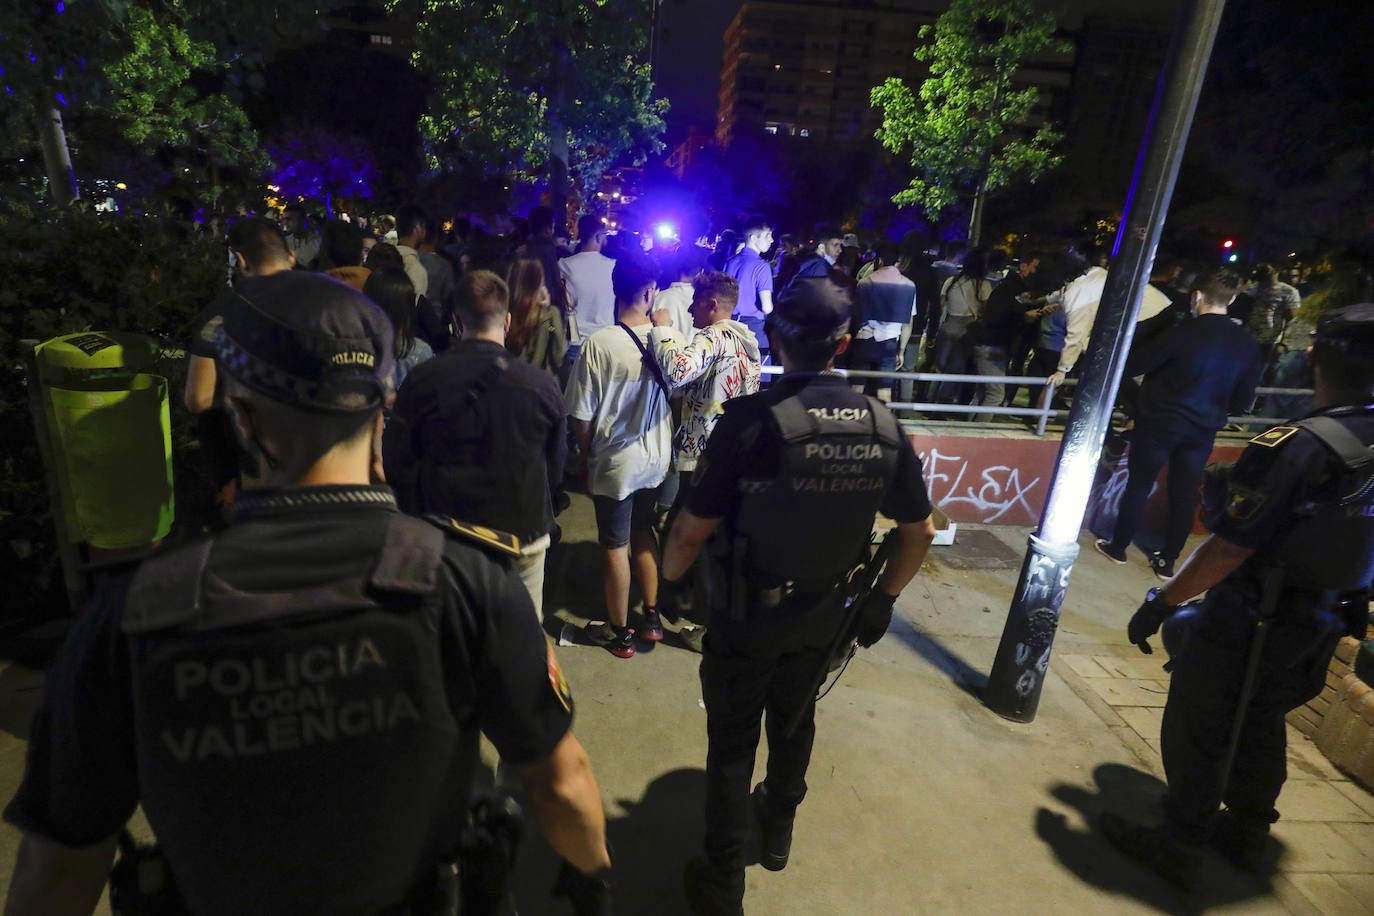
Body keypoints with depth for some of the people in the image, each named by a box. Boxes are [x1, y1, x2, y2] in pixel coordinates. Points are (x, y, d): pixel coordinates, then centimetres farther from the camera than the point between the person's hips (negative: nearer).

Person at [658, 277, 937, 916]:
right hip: (823, 613, 5)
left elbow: (692, 531, -22)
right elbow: (919, 533, -1)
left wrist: (669, 579, -2)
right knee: (795, 719, 28)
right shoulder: (883, 425, -11)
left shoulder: (749, 419, -26)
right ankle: (778, 831, 53)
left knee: (733, 742, 15)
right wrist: (883, 599, 14)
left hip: (746, 613, -4)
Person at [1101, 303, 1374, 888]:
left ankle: (1179, 849, 27)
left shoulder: (1299, 446, -27)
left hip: (1248, 624, -7)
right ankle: (1248, 835, 45)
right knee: (1261, 726, 25)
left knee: (1197, 733, 10)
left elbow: (1228, 551, -26)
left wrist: (1159, 604, -16)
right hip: (1321, 625, 7)